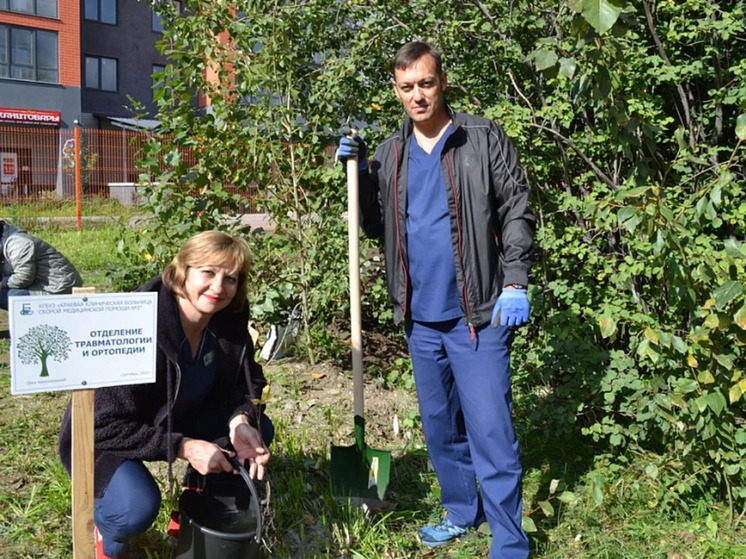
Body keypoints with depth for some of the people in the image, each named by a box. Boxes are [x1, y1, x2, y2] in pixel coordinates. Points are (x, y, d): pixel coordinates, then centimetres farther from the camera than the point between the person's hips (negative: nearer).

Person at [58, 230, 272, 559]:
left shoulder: (230, 319, -15)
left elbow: (244, 383, -4)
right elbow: (108, 426, -31)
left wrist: (241, 421, -26)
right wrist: (184, 447, -36)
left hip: (176, 420, 7)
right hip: (105, 437, -6)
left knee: (258, 430, -6)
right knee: (138, 508, -33)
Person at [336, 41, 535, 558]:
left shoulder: (484, 139, -2)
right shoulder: (391, 153, 11)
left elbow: (517, 212, -5)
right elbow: (375, 227, 14)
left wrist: (515, 284, -14)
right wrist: (360, 173, 0)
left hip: (478, 315, -5)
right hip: (420, 317, 6)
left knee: (490, 431, -5)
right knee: (440, 426, 17)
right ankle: (462, 513, 35)